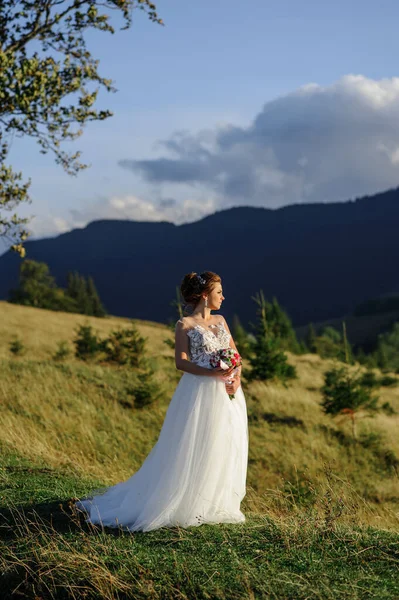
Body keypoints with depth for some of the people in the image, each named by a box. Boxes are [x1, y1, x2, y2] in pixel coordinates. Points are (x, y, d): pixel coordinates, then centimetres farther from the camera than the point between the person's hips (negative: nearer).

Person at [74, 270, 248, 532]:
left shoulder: (221, 320, 14)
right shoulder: (185, 325, -4)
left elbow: (235, 354, 14)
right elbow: (181, 361, -10)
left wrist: (236, 378, -5)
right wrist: (211, 373, -22)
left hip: (227, 393, 7)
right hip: (200, 392, -6)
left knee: (225, 448, 8)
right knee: (193, 450, -4)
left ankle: (216, 503, 20)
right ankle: (185, 504, 6)